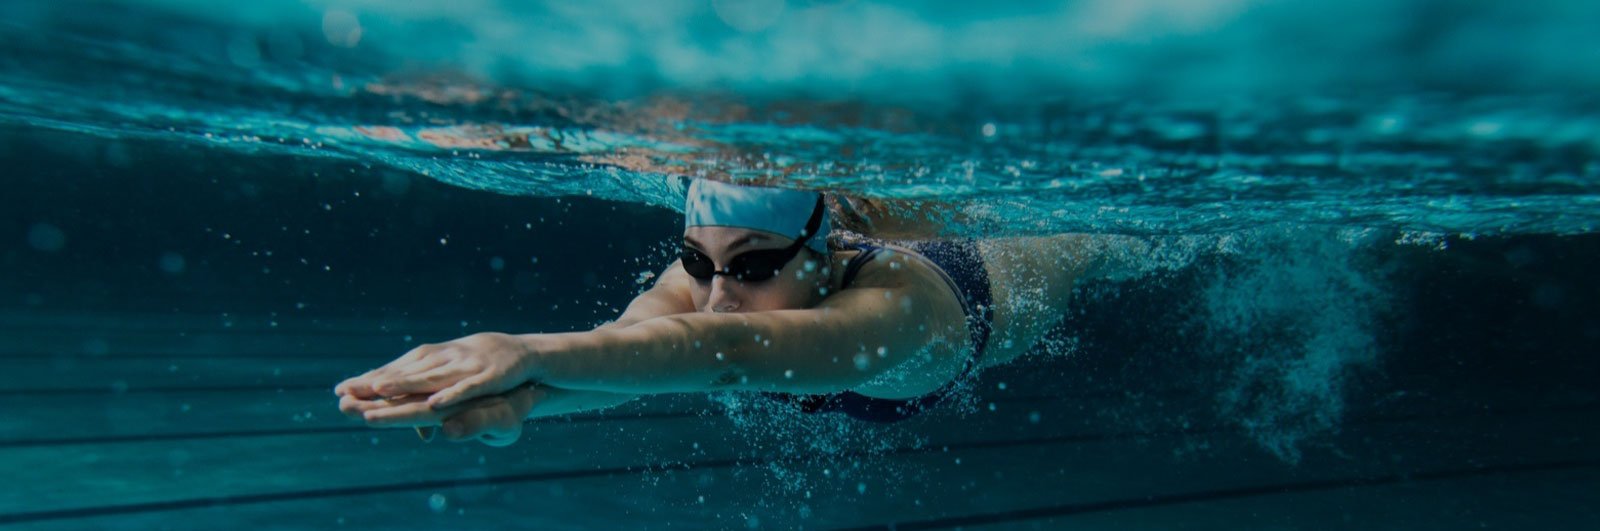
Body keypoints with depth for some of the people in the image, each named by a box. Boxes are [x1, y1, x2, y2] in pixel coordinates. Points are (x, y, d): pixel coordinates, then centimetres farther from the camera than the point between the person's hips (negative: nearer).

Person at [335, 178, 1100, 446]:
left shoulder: (892, 303, -58)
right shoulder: (703, 275, -42)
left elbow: (730, 350, -77)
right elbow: (628, 336, -63)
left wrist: (533, 352, -90)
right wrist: (520, 393, -86)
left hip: (997, 281, -1)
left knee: (1078, 249, 37)